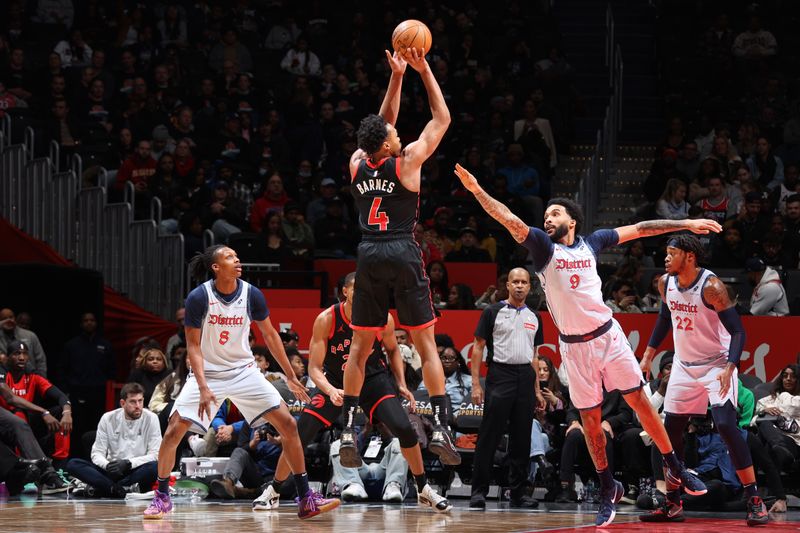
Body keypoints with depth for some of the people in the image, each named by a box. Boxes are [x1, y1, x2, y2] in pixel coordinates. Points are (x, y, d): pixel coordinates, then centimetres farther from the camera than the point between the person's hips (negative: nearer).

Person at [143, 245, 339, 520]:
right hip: (207, 372, -2)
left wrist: (290, 376, 7)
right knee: (174, 430, -15)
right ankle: (162, 497, 4)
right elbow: (193, 346, -13)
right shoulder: (198, 298, -17)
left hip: (244, 371, 2)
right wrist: (203, 388, -24)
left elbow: (269, 335, 5)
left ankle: (306, 499, -1)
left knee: (288, 425, -8)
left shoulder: (251, 294, -9)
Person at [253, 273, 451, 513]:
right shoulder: (326, 319, -23)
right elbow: (314, 367, -22)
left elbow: (393, 350, 6)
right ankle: (273, 491, 11)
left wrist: (401, 384, -5)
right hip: (335, 381, -1)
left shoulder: (383, 319, -17)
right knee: (299, 435, -10)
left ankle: (423, 489, 3)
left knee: (404, 429, -18)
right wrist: (331, 391, -41)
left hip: (373, 378, 1)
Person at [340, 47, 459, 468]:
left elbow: (383, 124, 21)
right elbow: (442, 118, 4)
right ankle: (440, 427, -7)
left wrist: (397, 75, 20)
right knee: (426, 345, 1)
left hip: (369, 258, 4)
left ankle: (347, 430, 3)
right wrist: (423, 70, 8)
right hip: (403, 253, -4)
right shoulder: (406, 162, -6)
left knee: (360, 347, 9)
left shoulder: (357, 164, 5)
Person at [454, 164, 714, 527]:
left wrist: (686, 224, 11)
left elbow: (639, 229, 11)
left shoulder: (591, 242, 5)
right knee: (590, 419, 2)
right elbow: (510, 220, -15)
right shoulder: (542, 246, -1)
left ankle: (675, 468, 15)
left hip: (607, 335, 1)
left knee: (639, 401, 2)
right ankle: (607, 489, 15)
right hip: (573, 345, -1)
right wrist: (477, 191, -28)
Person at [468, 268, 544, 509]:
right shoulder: (493, 312, 1)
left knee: (522, 439, 5)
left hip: (525, 379, 5)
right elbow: (478, 347, -1)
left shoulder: (534, 317, 15)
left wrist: (537, 389, 14)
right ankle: (479, 491, -5)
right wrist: (476, 384, -9)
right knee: (489, 437, -7)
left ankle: (518, 493, 10)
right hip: (500, 375, -5)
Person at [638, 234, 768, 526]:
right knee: (671, 431, 4)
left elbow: (738, 331, -22)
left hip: (716, 365, -7)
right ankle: (672, 504, 15)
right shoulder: (666, 283, -3)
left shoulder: (711, 287, -23)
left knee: (726, 425, -20)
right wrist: (648, 354, 14)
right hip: (684, 365, 7)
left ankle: (754, 501, -15)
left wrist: (729, 368, -35)